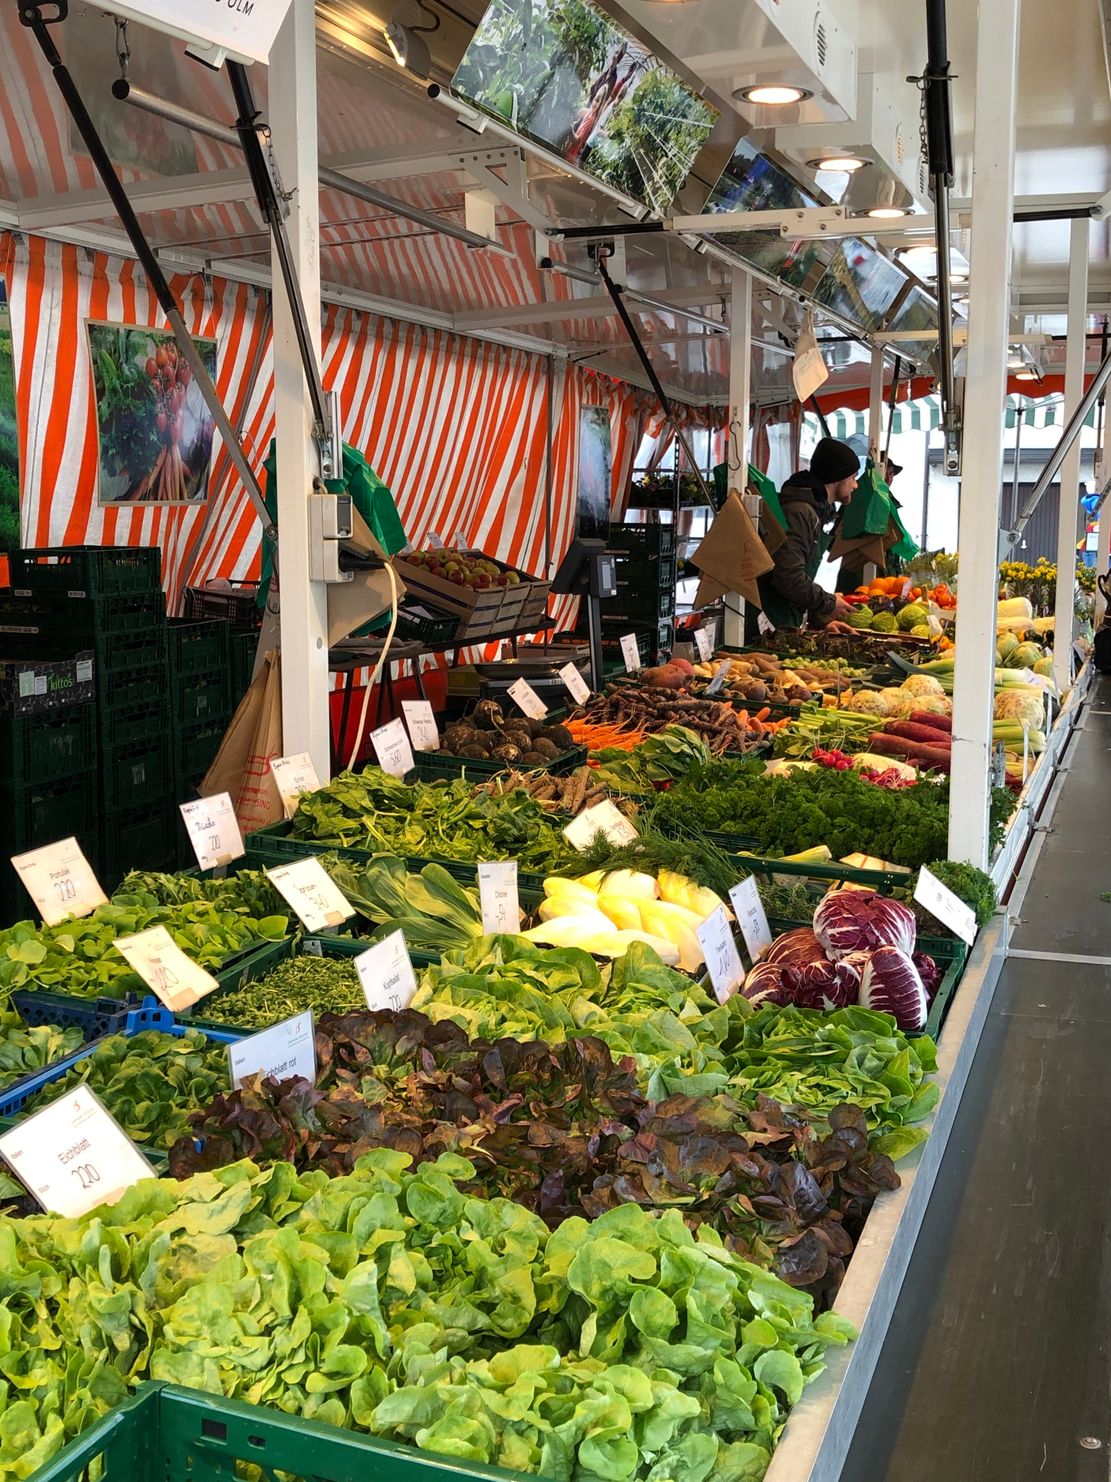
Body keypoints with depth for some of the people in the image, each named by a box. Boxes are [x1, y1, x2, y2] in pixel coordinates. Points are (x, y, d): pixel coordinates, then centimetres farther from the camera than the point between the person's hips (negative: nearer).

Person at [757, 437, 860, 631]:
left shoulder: (817, 512, 21)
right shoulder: (799, 512, -15)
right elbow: (789, 578, -24)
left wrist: (820, 620, 12)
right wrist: (829, 604, -9)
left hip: (786, 625, 10)